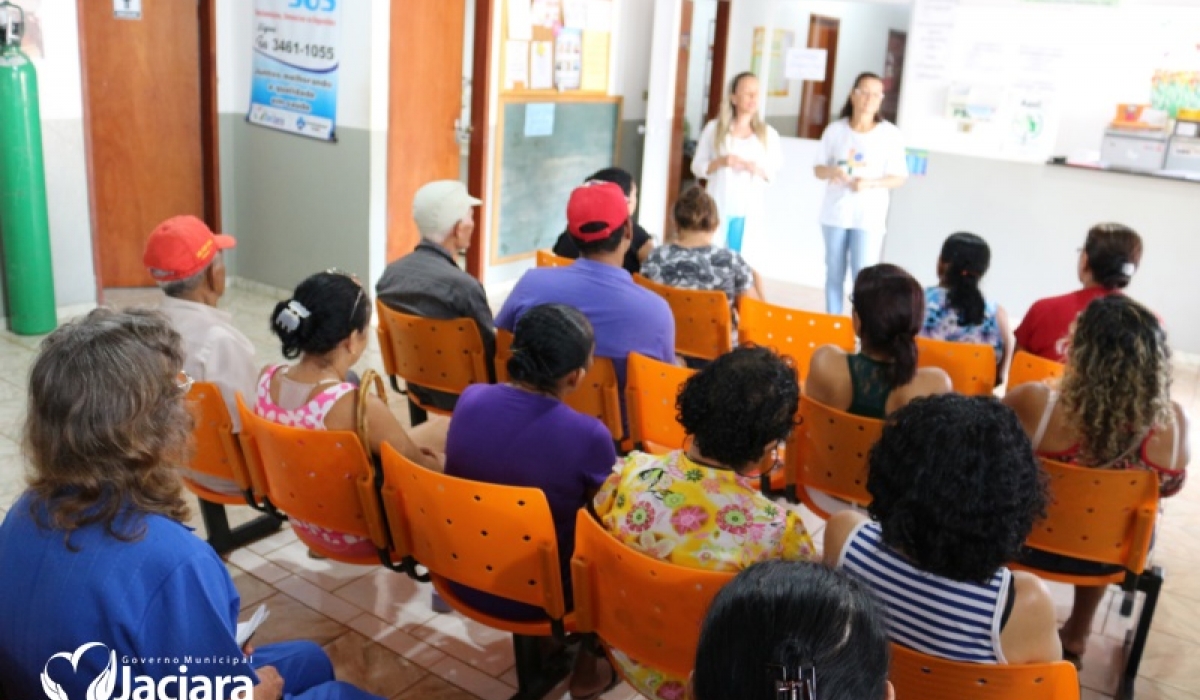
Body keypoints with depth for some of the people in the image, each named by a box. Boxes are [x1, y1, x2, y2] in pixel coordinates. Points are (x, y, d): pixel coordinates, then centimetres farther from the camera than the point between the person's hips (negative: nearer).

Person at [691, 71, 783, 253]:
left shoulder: (768, 134, 6)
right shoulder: (714, 128, 3)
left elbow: (775, 172, 9)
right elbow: (697, 167, 5)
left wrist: (757, 169, -11)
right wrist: (720, 162, -13)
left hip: (751, 212, 1)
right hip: (719, 209, 0)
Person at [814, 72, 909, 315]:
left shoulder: (891, 134, -5)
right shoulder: (835, 130, 1)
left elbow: (899, 177, -1)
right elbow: (818, 169, 7)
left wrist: (871, 183, -18)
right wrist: (830, 171, -16)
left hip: (869, 216, -2)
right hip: (835, 212, 3)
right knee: (833, 274, 9)